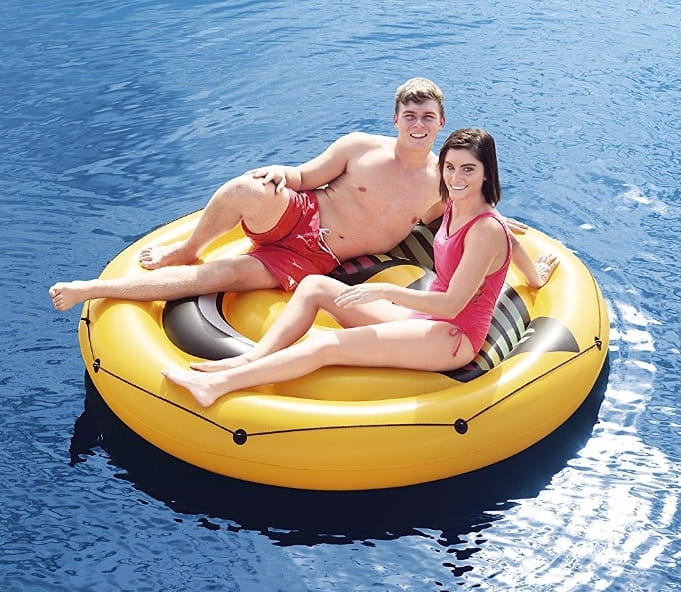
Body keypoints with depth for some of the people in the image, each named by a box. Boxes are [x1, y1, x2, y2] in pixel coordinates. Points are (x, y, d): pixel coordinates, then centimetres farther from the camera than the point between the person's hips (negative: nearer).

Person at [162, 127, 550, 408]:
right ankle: (250, 359, -15)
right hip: (425, 320, 9)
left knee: (326, 345, -25)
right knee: (315, 285, 0)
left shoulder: (486, 230, -19)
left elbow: (451, 304, -23)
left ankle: (219, 385, -27)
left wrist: (384, 291, -26)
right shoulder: (454, 205, 7)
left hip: (453, 337, -9)